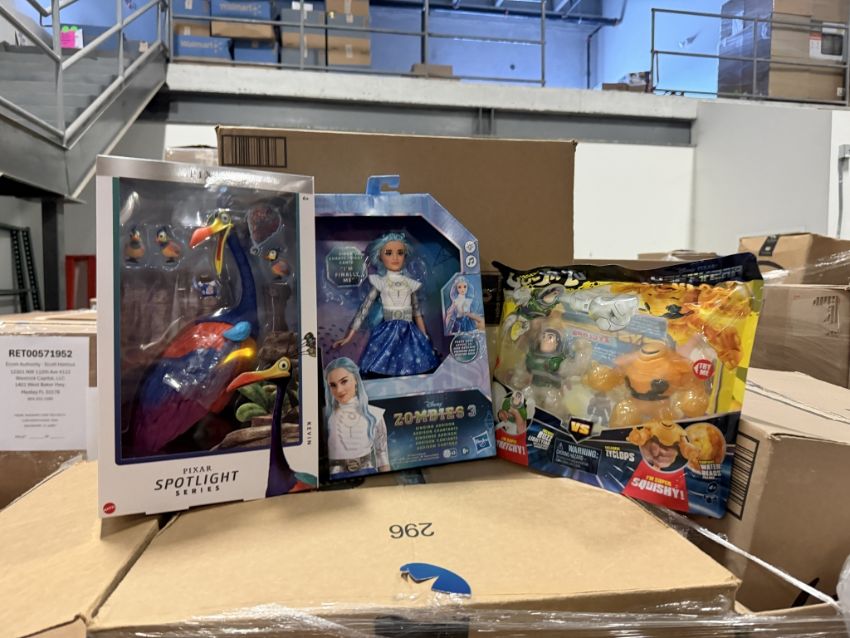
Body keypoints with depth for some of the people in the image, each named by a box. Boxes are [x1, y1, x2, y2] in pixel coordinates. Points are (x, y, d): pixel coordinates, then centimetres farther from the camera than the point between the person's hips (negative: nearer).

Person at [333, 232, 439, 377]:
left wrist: (425, 339, 14)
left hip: (409, 334, 2)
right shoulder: (379, 283, 1)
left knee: (412, 371, -4)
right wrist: (349, 336, -6)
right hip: (387, 334, -2)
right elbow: (364, 309, -1)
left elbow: (417, 313, 13)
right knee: (384, 372, -8)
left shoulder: (410, 284, 7)